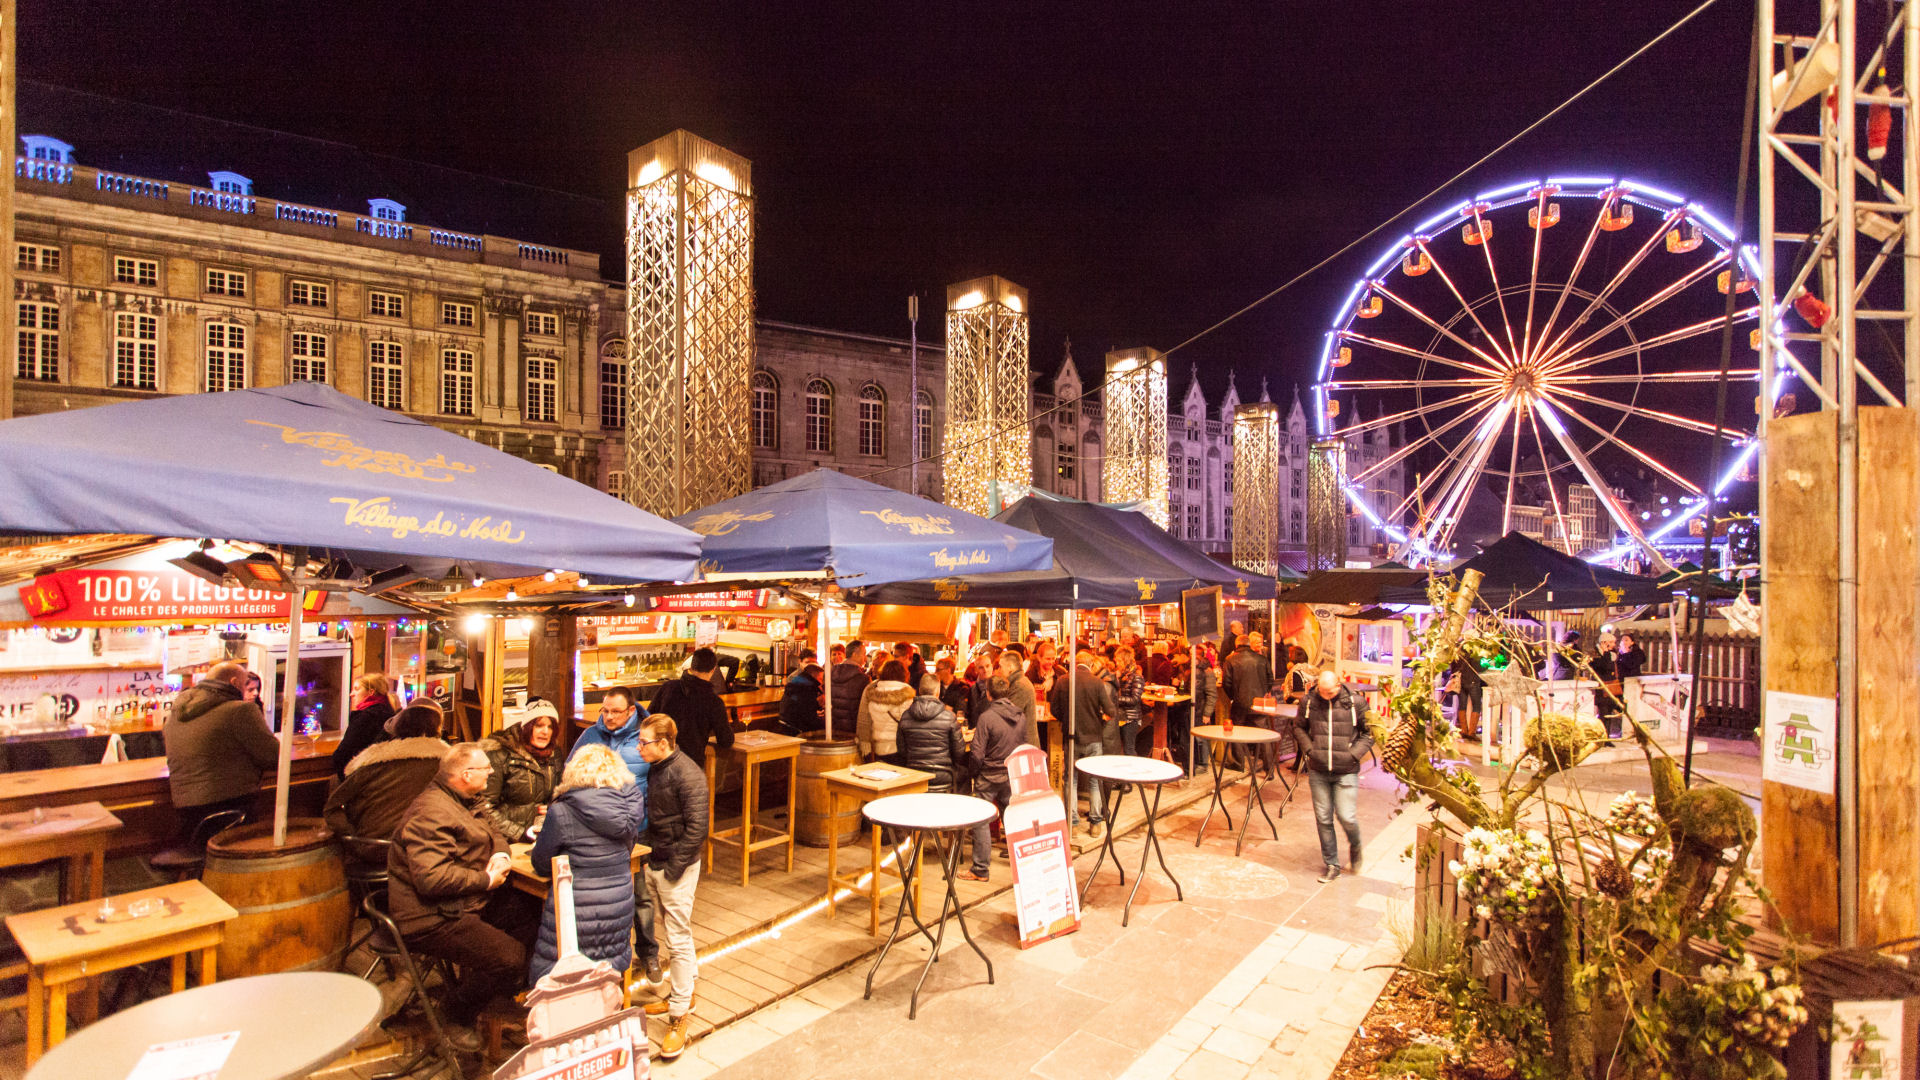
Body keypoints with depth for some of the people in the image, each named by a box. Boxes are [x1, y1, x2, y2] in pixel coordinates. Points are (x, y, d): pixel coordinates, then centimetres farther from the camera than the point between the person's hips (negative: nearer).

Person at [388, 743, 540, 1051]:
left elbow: (492, 833, 24)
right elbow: (431, 877, -32)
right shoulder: (431, 814, -22)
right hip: (431, 919, -10)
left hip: (466, 903, 10)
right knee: (511, 958, -20)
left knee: (528, 909, -4)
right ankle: (457, 1018, 5)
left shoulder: (464, 802, 12)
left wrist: (501, 855, -1)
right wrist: (486, 880, -19)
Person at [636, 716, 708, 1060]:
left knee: (678, 940, -2)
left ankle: (678, 1016, 7)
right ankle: (685, 990, 36)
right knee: (674, 931, 20)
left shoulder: (687, 774, -20)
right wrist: (650, 856, 9)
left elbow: (696, 827, -21)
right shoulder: (656, 770, 6)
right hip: (654, 863, 8)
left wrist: (674, 869, -17)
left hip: (677, 868, -8)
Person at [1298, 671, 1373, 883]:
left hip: (1346, 772, -2)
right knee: (1323, 819, 7)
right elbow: (1300, 727, 13)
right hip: (1318, 772, 2)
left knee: (1347, 817, -3)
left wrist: (1353, 754, -8)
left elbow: (1369, 733, 2)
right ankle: (1331, 865, 22)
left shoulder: (1356, 701, -7)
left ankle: (1355, 847, 31)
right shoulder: (1309, 701, -3)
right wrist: (1310, 749, 0)